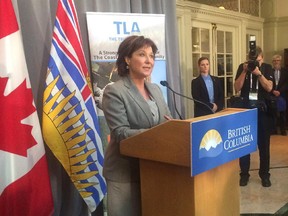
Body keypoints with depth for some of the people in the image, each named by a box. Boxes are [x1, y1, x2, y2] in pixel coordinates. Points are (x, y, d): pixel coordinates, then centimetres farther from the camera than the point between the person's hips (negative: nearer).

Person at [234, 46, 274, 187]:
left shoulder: (267, 68, 2)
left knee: (264, 143, 5)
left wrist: (259, 73, -21)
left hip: (262, 109, 0)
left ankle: (264, 174, 16)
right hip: (245, 109, 0)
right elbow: (237, 88, -6)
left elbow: (269, 88, -10)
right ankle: (244, 174, 12)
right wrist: (244, 72, -16)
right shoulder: (242, 67, 2)